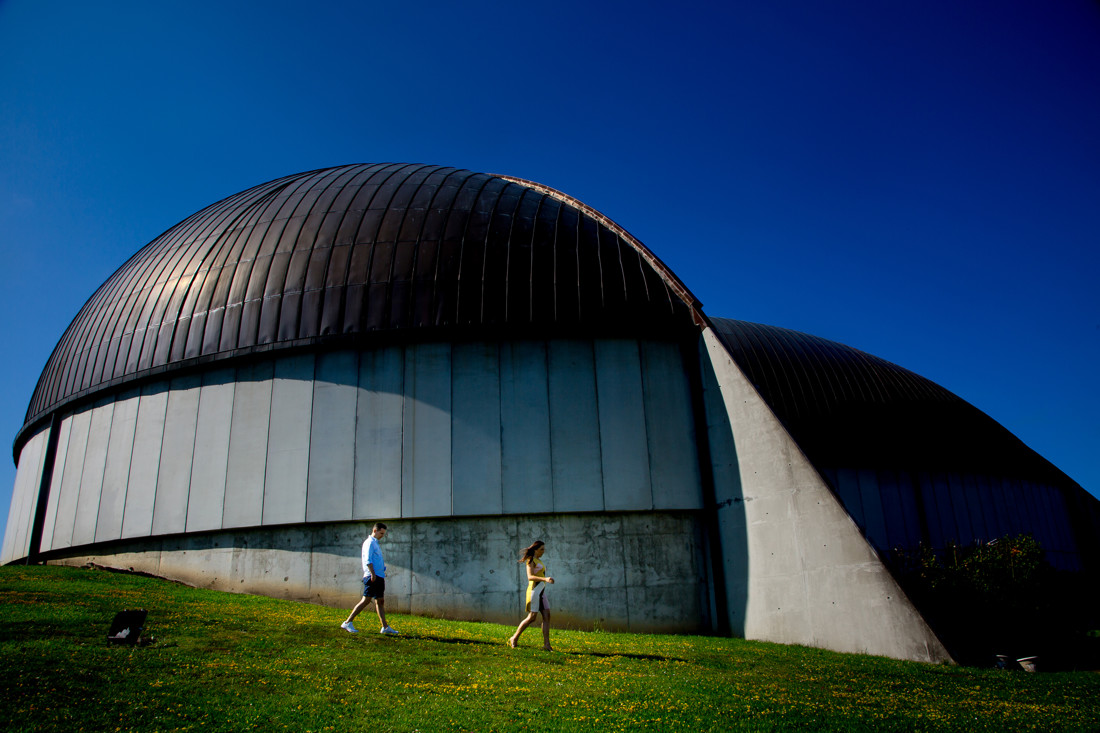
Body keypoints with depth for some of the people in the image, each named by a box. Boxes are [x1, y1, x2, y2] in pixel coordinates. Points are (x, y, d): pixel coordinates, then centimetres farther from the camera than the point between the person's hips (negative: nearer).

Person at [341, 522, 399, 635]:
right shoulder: (370, 542, -7)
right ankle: (348, 623, -6)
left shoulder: (376, 543, 23)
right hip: (372, 577, -10)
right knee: (366, 600, -11)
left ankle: (385, 627, 9)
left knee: (380, 601, 8)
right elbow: (368, 560, -17)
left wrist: (383, 571, 18)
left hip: (379, 576, 10)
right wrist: (373, 574, -23)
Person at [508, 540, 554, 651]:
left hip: (541, 591, 9)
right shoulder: (530, 560, -9)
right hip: (534, 590, -9)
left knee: (547, 616, -1)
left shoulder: (539, 560, 19)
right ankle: (514, 638, 3)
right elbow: (530, 577, -21)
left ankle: (546, 644, -2)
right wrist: (545, 579, -33)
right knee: (532, 617, -9)